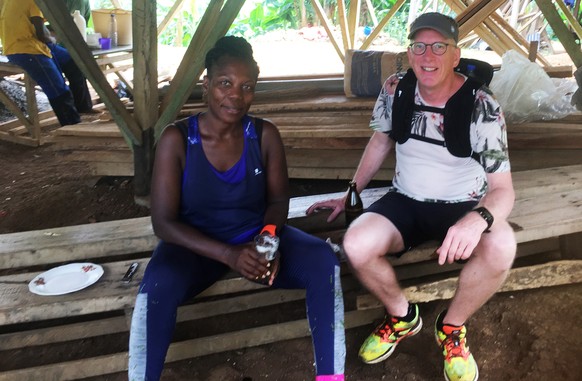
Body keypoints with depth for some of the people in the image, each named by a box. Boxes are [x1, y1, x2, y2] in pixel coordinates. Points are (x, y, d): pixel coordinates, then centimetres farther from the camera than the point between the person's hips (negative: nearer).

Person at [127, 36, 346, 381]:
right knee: (156, 289, -34)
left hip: (257, 238, 2)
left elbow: (278, 200, 2)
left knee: (323, 260, -22)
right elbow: (164, 222, -14)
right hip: (197, 245, -2)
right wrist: (228, 254, -27)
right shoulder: (176, 139, -13)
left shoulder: (265, 135, -7)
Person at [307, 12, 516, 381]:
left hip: (463, 205, -2)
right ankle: (402, 316, 6)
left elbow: (503, 188, -20)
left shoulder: (482, 107, -19)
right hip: (406, 202, 3)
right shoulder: (395, 90, -8)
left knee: (500, 246, -35)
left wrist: (478, 217, -44)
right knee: (356, 245, -27)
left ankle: (452, 325, -2)